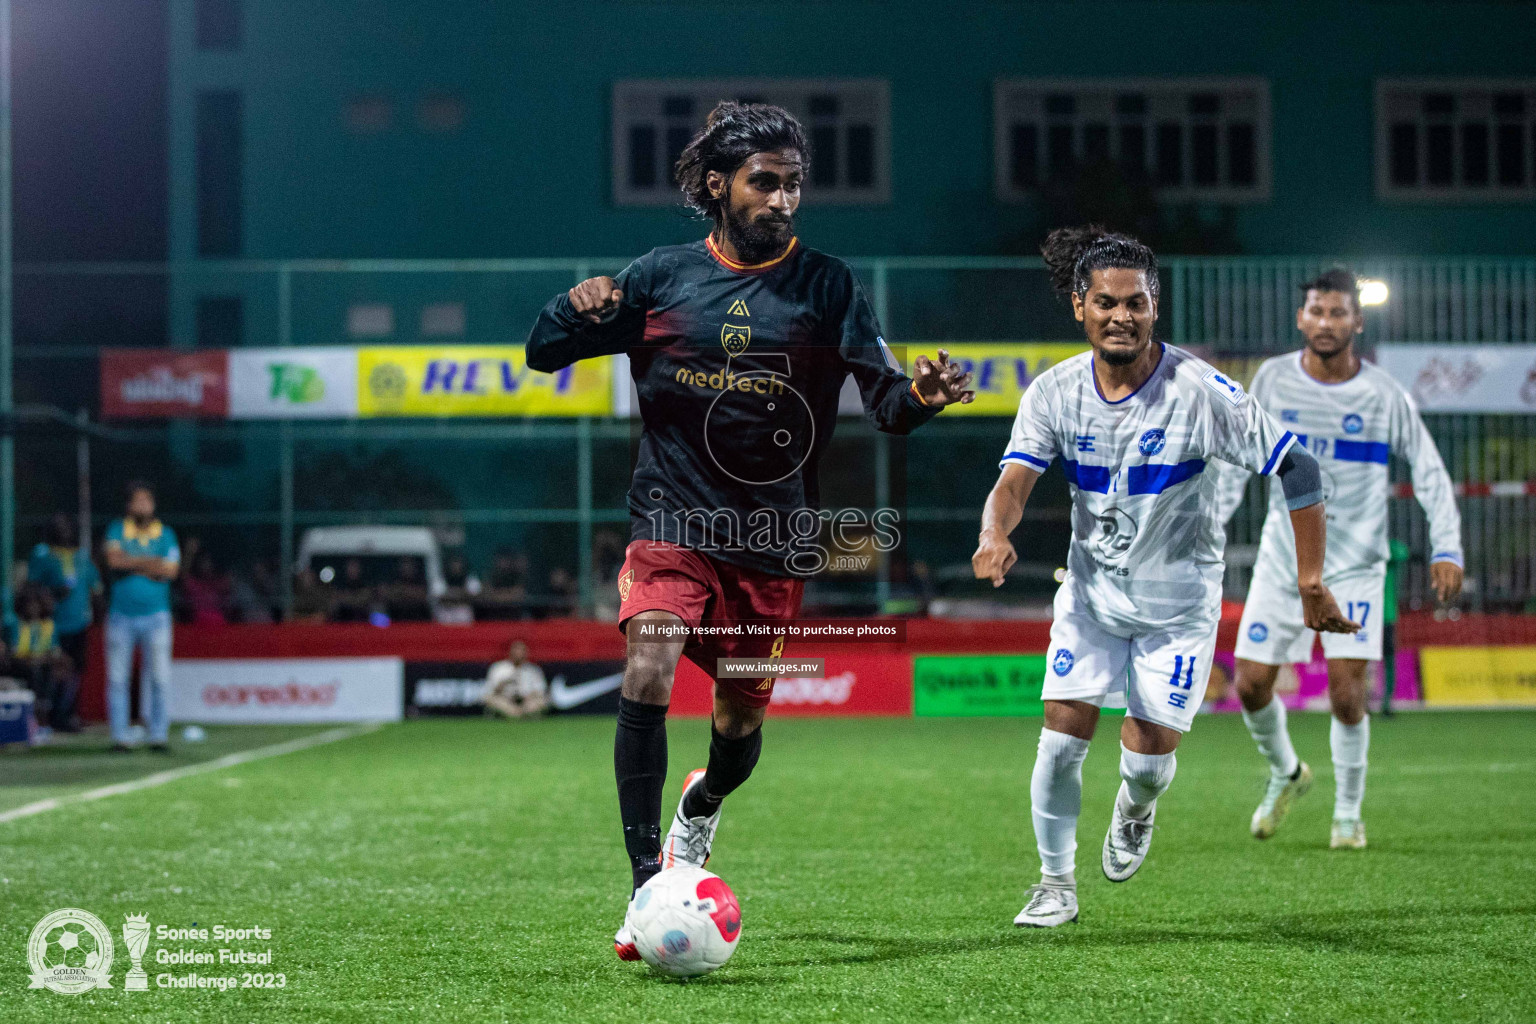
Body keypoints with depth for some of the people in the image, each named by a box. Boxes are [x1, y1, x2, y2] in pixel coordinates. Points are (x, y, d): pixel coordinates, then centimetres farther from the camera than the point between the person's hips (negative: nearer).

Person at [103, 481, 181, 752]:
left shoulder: (166, 534, 7)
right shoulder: (117, 530, 7)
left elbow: (171, 571, -7)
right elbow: (114, 559, -11)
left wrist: (131, 564, -6)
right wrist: (150, 562, -10)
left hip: (155, 616, 0)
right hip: (121, 615, 0)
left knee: (160, 676, -4)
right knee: (117, 678, 0)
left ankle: (159, 734, 1)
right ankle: (119, 736, 5)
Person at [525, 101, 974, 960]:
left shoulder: (827, 287, 0)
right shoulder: (663, 276, 2)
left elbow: (885, 397, -8)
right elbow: (543, 353, 6)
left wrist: (921, 396, -32)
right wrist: (577, 308, -17)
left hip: (771, 542, 1)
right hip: (672, 524, -1)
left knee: (741, 720, 12)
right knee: (648, 676, -25)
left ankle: (703, 805, 49)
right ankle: (648, 889, -21)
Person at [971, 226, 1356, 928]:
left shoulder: (1199, 390, -20)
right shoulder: (1054, 393, -9)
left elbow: (1296, 468, -16)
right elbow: (1016, 477, -19)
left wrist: (1310, 581, -16)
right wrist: (995, 534, -43)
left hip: (1179, 598, -2)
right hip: (1091, 590, 2)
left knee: (1150, 754, -2)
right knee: (1063, 733, -8)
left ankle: (1135, 809, 36)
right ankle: (1056, 884, 11)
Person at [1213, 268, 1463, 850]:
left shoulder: (1384, 396, -7)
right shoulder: (1272, 379, -1)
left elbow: (1429, 471, 0)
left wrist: (1446, 549, -10)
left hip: (1354, 565, -2)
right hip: (1282, 559, 2)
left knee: (1346, 693, -12)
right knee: (1251, 683, 0)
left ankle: (1348, 813, 9)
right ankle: (1285, 773, 30)